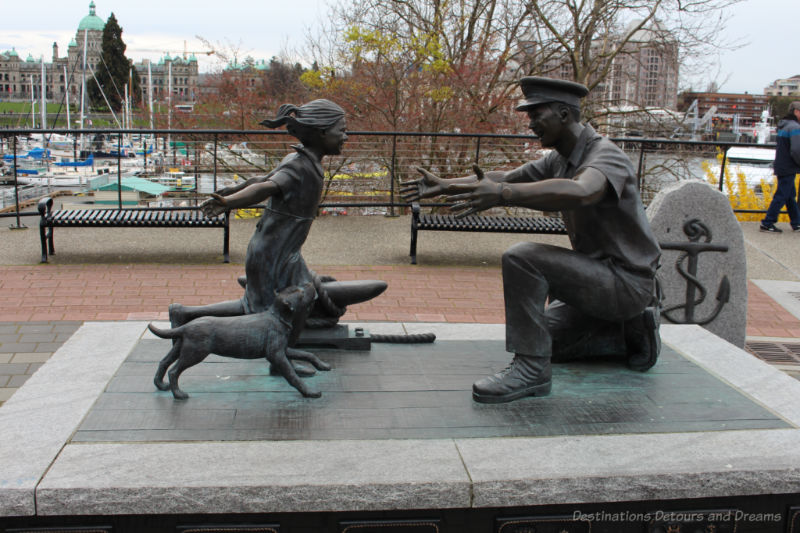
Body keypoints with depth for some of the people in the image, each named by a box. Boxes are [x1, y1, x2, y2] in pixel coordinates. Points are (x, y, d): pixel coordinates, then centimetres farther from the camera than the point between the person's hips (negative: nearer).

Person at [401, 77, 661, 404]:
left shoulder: (606, 156, -21)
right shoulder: (558, 161, 8)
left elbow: (580, 192, -44)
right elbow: (505, 178, 14)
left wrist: (503, 193, -54)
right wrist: (444, 185, 6)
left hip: (626, 281, -10)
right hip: (599, 276, 10)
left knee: (522, 258, -25)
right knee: (545, 337, 19)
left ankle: (530, 369, -21)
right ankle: (632, 332, 15)